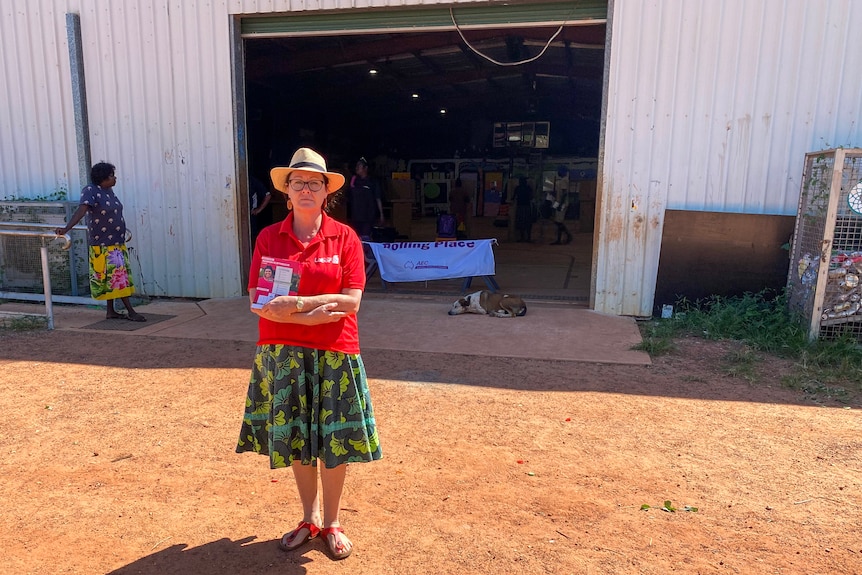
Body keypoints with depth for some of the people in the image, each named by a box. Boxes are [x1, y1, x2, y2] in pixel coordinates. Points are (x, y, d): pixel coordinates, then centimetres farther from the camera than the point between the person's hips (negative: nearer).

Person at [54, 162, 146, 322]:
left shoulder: (109, 191, 9)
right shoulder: (90, 191, -16)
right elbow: (81, 210, -30)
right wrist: (66, 228, -43)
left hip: (116, 243, 9)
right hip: (103, 244, -9)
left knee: (112, 277, 12)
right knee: (118, 276, -7)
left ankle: (111, 311, 19)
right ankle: (131, 312, -3)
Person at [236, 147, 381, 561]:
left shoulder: (345, 237, -3)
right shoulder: (268, 238, 1)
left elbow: (351, 301, -10)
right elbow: (258, 301, -6)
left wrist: (297, 303, -19)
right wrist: (316, 314, -18)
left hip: (334, 354, -1)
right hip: (282, 353, 2)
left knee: (334, 440, 7)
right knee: (294, 437, 12)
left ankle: (331, 522, 29)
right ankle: (309, 518, 35)